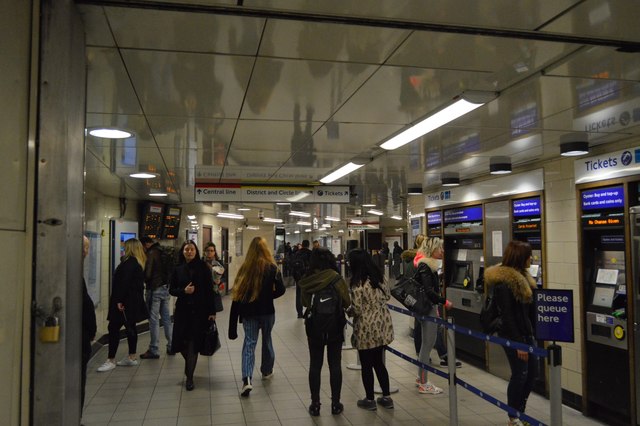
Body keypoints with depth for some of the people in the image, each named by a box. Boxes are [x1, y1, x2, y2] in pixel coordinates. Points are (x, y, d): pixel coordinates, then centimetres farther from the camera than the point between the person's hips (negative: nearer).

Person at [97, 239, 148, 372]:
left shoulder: (129, 262, -16)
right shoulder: (140, 263, 13)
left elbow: (124, 283, -22)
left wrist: (119, 300, -22)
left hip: (126, 302, -10)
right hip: (135, 301, 10)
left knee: (113, 327, -6)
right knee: (130, 327, 15)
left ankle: (110, 361, -4)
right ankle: (132, 357, 21)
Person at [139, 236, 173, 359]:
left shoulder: (151, 254, -13)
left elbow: (147, 274, -16)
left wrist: (146, 282, 2)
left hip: (155, 289, -8)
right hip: (166, 288, 8)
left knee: (154, 320, -1)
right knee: (166, 318, 14)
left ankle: (154, 350, 4)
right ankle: (171, 347, 19)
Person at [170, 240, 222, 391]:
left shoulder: (203, 267, -2)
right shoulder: (178, 269, 5)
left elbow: (210, 290, -4)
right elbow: (171, 290, 8)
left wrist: (212, 311, -8)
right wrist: (184, 291, -13)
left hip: (199, 310, -2)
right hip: (182, 310, 3)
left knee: (193, 343, -3)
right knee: (180, 342, 4)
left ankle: (189, 377, 9)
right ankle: (189, 365, 36)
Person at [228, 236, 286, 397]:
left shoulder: (244, 268, -5)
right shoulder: (271, 267, -8)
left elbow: (238, 292, -3)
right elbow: (280, 290, -11)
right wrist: (268, 296, 8)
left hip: (248, 311, 0)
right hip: (267, 311, 0)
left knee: (249, 342, 1)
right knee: (267, 339, 19)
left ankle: (247, 379, -16)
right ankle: (267, 371, 36)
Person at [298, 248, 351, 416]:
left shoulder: (307, 281, -8)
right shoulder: (337, 279, -14)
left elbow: (304, 303, 3)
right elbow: (347, 303, -8)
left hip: (314, 326, 1)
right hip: (335, 326, -1)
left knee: (315, 365, 11)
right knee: (335, 364, 10)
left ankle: (315, 404, 17)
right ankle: (335, 404, 18)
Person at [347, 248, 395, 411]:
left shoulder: (358, 284, -20)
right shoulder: (379, 277, 1)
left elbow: (357, 310, -18)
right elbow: (387, 295, 13)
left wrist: (348, 311, 3)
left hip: (367, 329, -7)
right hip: (383, 325, 7)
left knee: (366, 365, 10)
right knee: (379, 362, 19)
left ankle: (370, 400, 22)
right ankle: (386, 397, 26)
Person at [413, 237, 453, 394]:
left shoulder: (427, 265, 13)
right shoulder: (424, 266, -17)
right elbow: (429, 291, -23)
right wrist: (445, 302, -17)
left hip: (429, 307, 10)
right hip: (427, 309, -10)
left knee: (427, 344, 16)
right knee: (427, 345, -3)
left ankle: (421, 378, 27)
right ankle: (423, 384, 6)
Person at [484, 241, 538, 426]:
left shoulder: (521, 276, 9)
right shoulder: (503, 283, -21)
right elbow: (507, 315, -21)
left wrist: (530, 333, 14)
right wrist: (518, 343, -20)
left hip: (526, 332, 9)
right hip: (513, 335, -9)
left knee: (532, 371, 13)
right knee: (520, 374, -1)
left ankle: (520, 410, 28)